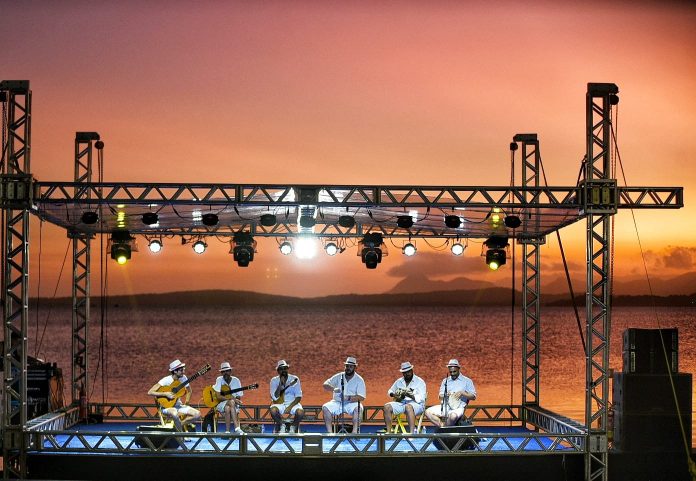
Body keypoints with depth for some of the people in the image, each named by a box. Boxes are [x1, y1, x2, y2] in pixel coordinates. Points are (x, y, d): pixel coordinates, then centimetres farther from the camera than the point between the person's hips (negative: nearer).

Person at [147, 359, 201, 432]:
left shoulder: (183, 378, 0)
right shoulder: (166, 380, -16)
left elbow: (189, 391, 17)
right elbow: (150, 392, -20)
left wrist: (186, 401, 0)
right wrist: (165, 394, -25)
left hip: (179, 406, 6)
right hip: (167, 406, -6)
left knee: (197, 414, -15)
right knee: (175, 414, -41)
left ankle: (179, 425, -2)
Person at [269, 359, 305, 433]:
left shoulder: (294, 379, 0)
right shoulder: (274, 381, 0)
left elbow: (298, 397, -3)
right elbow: (275, 397, -9)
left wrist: (290, 407, -17)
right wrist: (280, 384, -19)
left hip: (292, 403, 0)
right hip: (279, 404, 0)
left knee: (300, 412, -32)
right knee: (273, 410, -34)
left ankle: (294, 426, 0)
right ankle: (281, 425, -4)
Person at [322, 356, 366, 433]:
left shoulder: (359, 380, 0)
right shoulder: (339, 376, 9)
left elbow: (361, 397, -8)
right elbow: (325, 385, 2)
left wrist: (349, 398, -24)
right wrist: (333, 389, -20)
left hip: (352, 403, -3)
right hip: (337, 402, 3)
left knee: (358, 408, -35)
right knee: (325, 407, -23)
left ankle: (355, 431, -37)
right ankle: (329, 431, -25)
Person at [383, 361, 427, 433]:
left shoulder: (420, 382, 2)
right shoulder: (399, 381, 17)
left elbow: (421, 399, -8)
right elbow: (390, 392, 30)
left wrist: (411, 396, -25)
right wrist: (394, 394, 5)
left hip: (416, 404, -5)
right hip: (400, 403, 5)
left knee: (408, 407, -40)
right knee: (387, 407, -20)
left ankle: (412, 432, -49)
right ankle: (388, 432, -22)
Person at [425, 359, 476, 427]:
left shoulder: (467, 381, 8)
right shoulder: (445, 381, 20)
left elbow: (473, 396, 4)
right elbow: (440, 396, 18)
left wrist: (462, 393, -13)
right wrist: (445, 395, -6)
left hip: (458, 408, -4)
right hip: (445, 406, 4)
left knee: (453, 416, -40)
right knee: (428, 412, -20)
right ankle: (443, 426, -20)